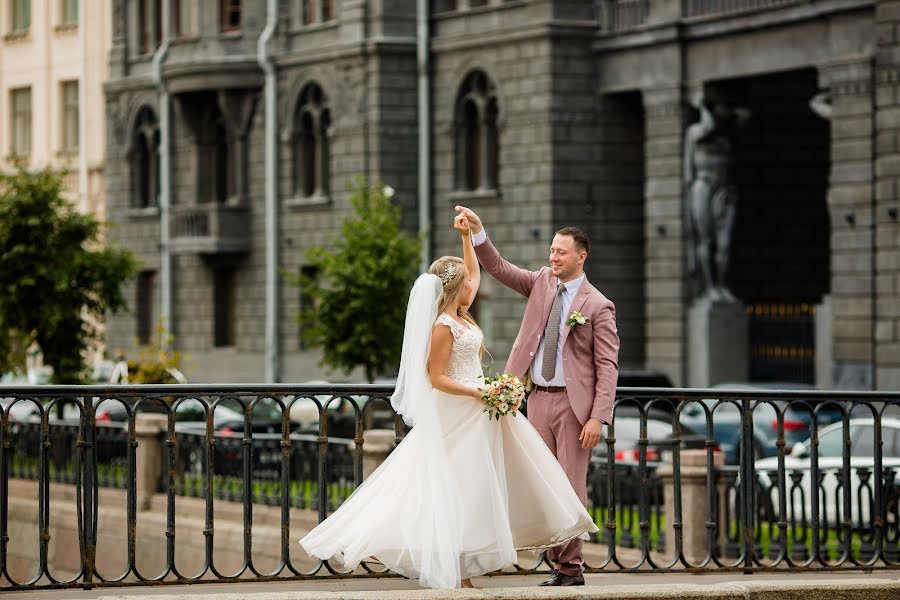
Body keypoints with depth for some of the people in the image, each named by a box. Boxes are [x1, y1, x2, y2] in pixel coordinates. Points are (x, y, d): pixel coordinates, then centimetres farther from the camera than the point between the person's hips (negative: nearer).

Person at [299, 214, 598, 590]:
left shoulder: (460, 317, 8)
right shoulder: (444, 326, -16)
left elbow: (473, 272, 23)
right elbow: (436, 378, -18)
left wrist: (467, 236, 17)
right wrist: (480, 394, -21)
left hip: (474, 411, 9)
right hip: (458, 414, -9)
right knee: (460, 490, -6)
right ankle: (457, 571, -4)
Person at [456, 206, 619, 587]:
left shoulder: (597, 306, -5)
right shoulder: (542, 283, 10)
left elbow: (607, 366, -8)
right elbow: (499, 268, 5)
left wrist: (598, 417, -16)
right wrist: (477, 231, -10)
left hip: (573, 403, -5)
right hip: (538, 399, 6)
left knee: (571, 486, -6)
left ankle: (571, 567, -2)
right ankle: (557, 564, 11)